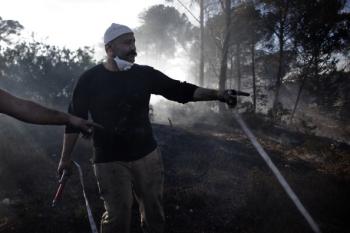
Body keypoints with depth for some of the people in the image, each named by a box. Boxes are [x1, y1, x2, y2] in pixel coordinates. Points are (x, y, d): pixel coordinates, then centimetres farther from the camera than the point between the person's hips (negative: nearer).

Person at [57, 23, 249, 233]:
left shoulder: (145, 74, 1)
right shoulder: (90, 79, -5)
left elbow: (181, 90, -1)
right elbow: (75, 119, 1)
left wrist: (218, 94, -11)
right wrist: (66, 157, 5)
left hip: (147, 155, 3)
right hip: (110, 161, -3)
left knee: (154, 212, 14)